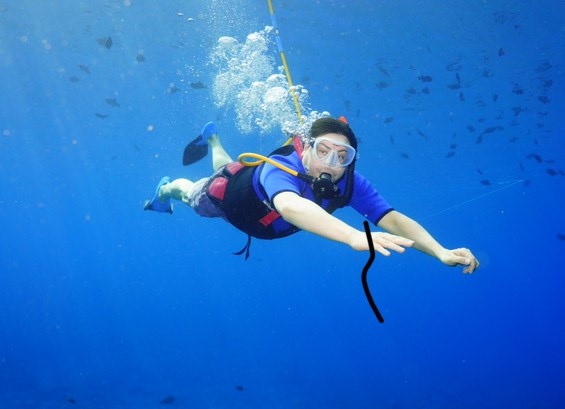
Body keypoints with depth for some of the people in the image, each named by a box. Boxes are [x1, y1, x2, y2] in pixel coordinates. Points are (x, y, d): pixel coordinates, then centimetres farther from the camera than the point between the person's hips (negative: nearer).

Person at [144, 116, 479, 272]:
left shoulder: (349, 183, -38)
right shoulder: (278, 171, -53)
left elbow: (393, 219, -49)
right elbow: (289, 205, -76)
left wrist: (441, 252, -69)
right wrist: (355, 237, -93)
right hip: (227, 193, -4)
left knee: (226, 165, 39)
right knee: (189, 194, 31)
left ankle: (213, 139, 68)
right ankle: (166, 188, 63)